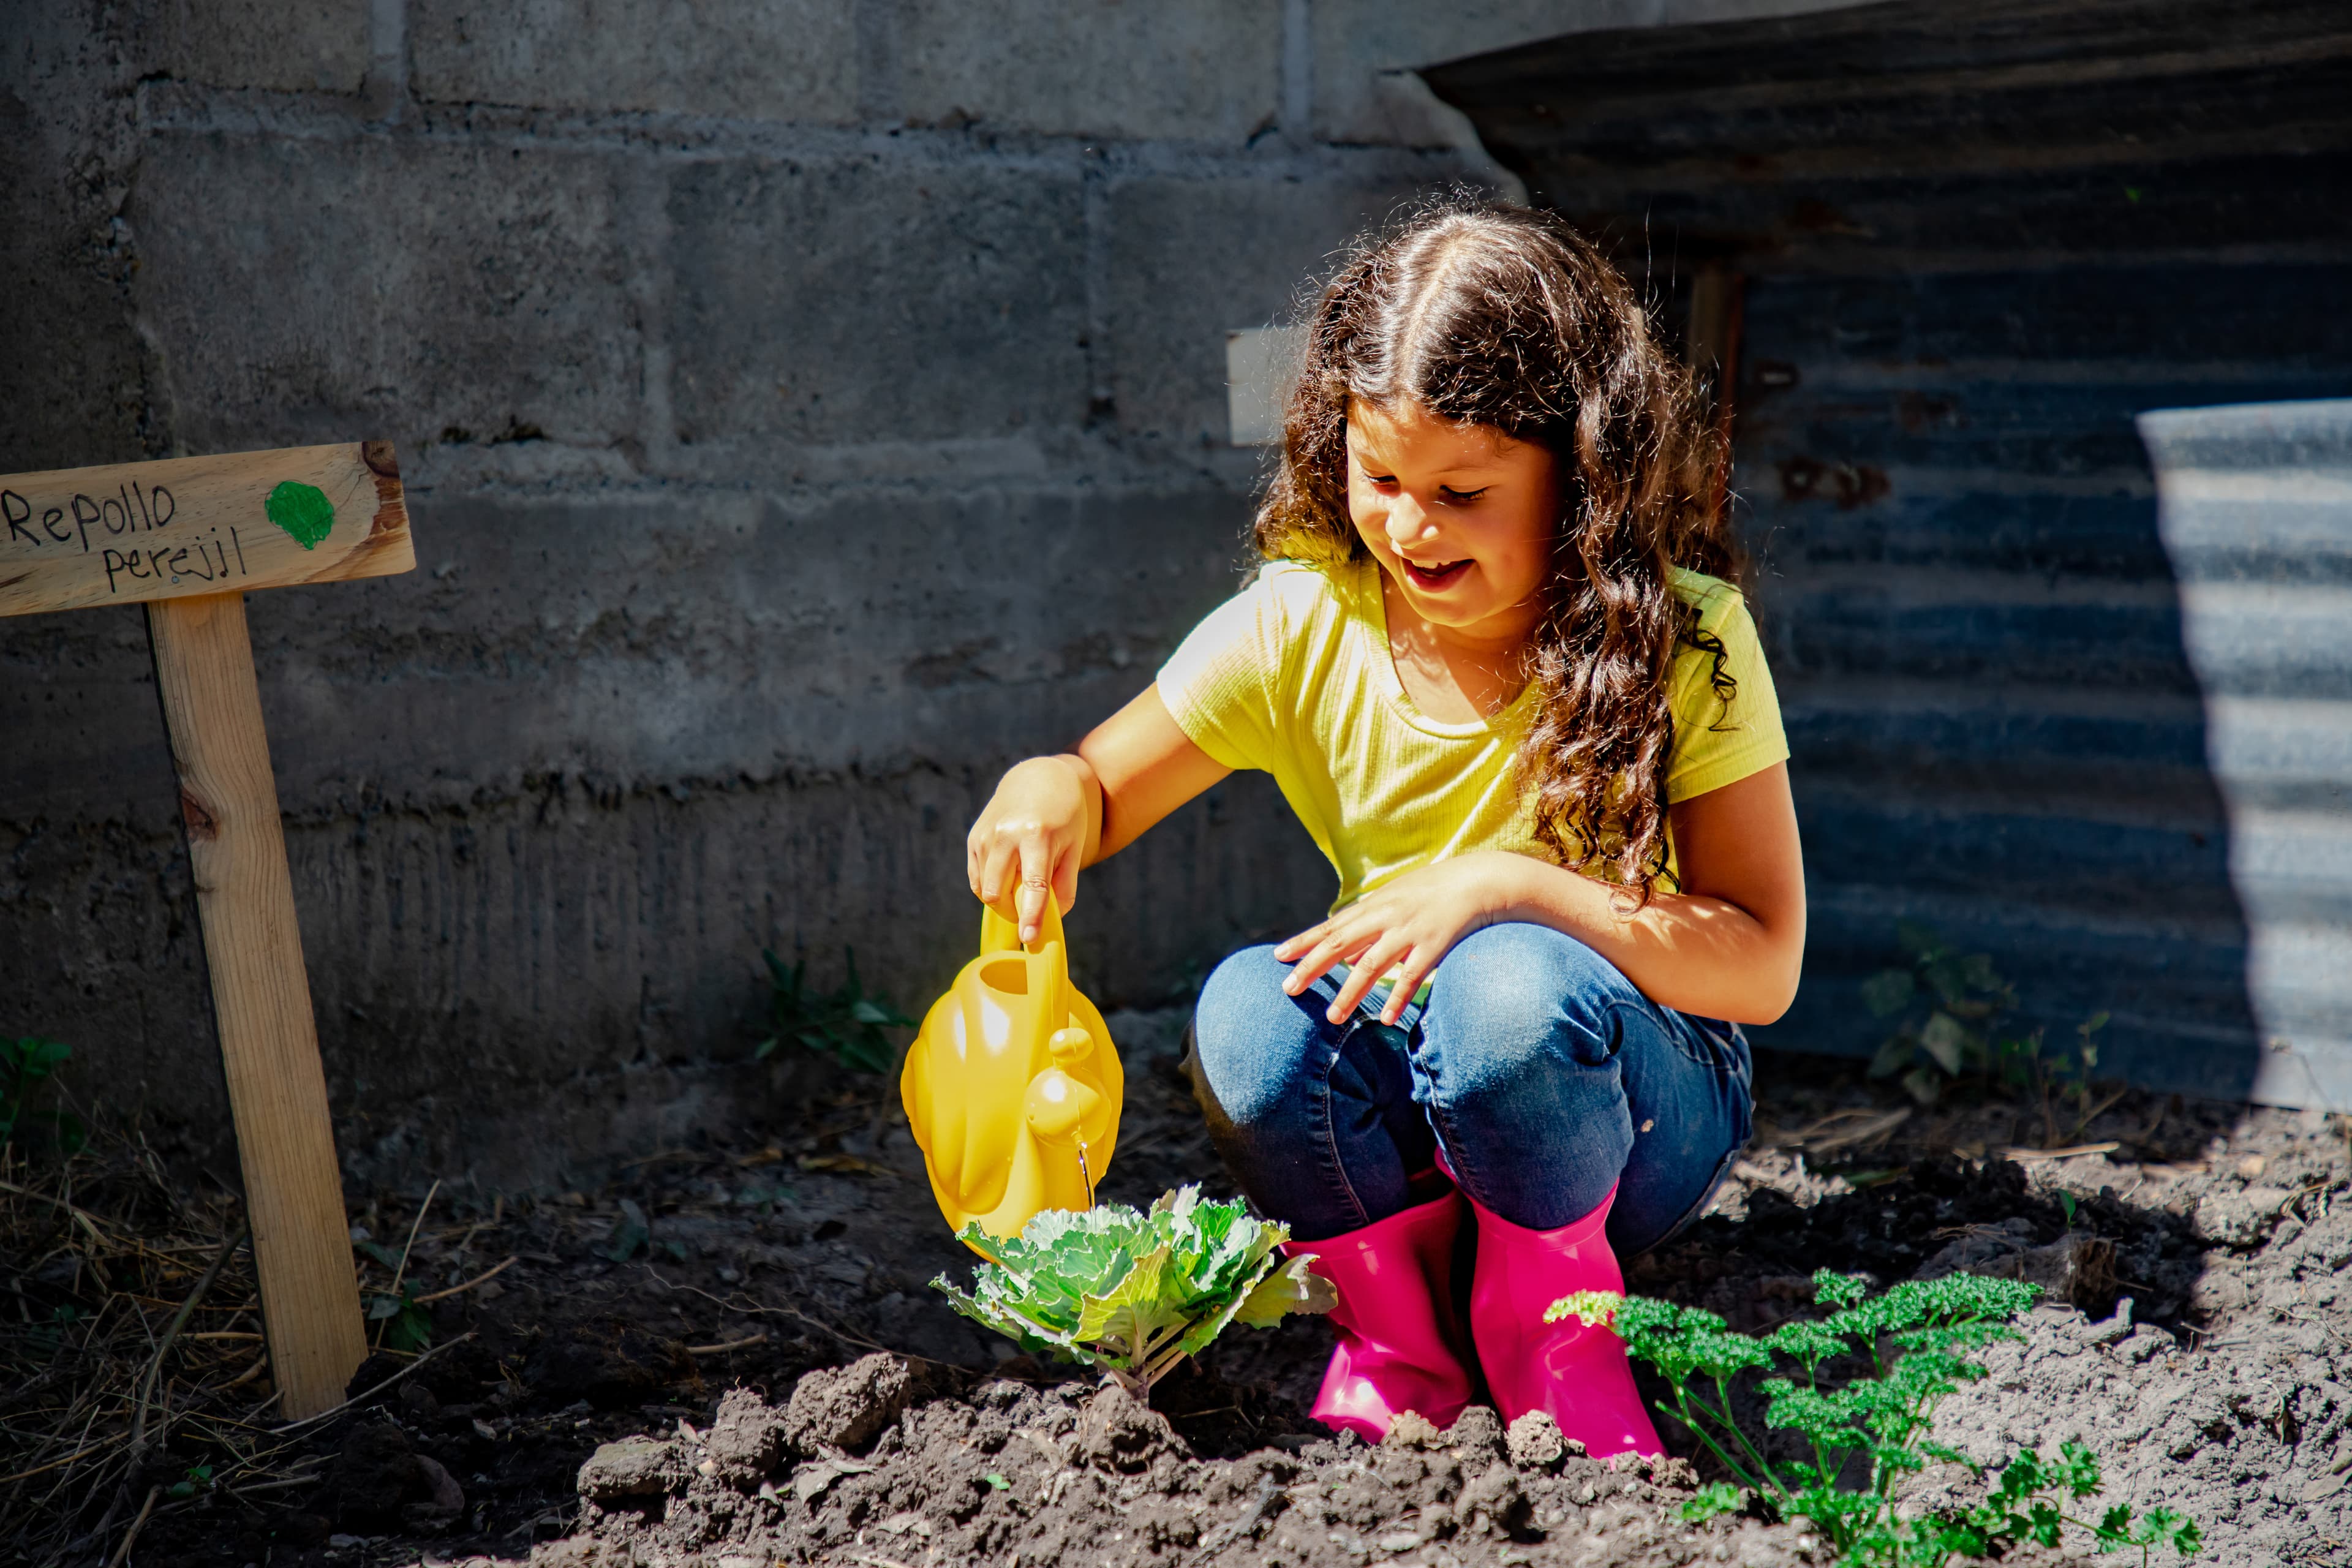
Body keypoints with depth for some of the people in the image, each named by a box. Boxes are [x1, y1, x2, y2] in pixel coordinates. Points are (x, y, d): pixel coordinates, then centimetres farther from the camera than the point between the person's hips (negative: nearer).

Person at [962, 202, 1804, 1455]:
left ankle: (1551, 1310, -5)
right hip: (1396, 1111, 3)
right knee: (1250, 1013, -30)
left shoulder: (1681, 638, -16)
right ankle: (1396, 1334, -2)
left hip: (1637, 1098, -2)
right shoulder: (1304, 624, -8)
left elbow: (1764, 963, -18)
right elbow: (1100, 798, 0)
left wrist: (1505, 886, -31)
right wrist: (1048, 789, -26)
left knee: (1506, 983, -35)